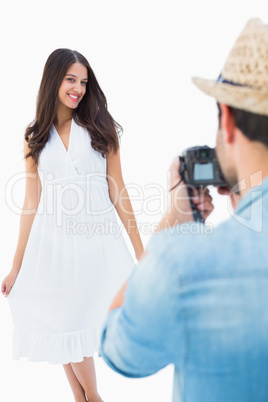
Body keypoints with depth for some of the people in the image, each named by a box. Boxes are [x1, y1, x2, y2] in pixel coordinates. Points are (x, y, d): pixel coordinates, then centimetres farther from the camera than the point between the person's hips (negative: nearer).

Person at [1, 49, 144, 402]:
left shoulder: (101, 128, 3)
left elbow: (118, 193, 2)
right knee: (64, 327, 8)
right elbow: (32, 203, 7)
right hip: (52, 243, 2)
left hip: (97, 240, -1)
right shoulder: (35, 138, 7)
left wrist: (141, 253, 1)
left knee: (88, 323, 3)